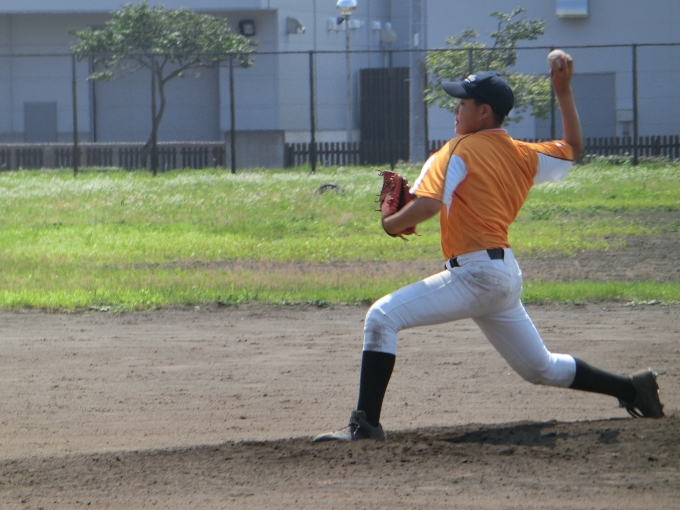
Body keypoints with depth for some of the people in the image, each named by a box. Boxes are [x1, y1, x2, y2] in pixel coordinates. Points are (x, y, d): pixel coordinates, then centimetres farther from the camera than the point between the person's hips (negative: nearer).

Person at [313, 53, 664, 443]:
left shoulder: (458, 152, -8)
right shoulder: (523, 156, 13)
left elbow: (428, 205, -23)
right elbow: (574, 149, 30)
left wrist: (392, 223, -4)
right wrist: (564, 92, 28)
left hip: (476, 274, -9)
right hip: (507, 275, 9)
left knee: (383, 317, -14)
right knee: (542, 369, 24)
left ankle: (366, 423, -22)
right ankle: (633, 389, 25)